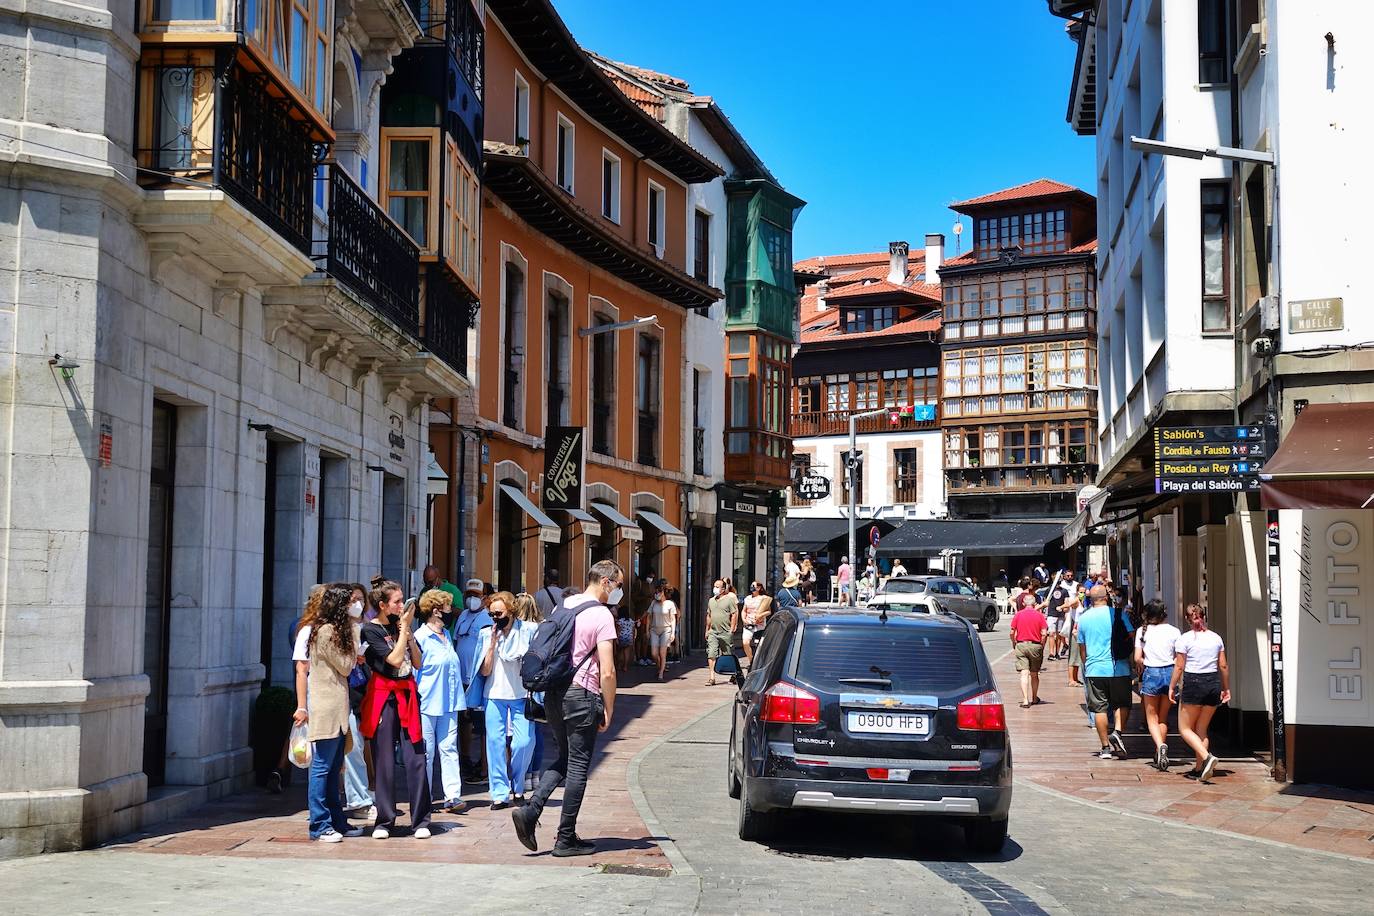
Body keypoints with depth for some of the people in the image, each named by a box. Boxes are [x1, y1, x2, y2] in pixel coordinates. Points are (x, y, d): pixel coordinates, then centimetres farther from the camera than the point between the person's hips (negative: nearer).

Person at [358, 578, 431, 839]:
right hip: (383, 697, -4)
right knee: (384, 761, 0)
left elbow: (417, 663, 10)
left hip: (407, 695, 4)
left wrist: (407, 631, 1)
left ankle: (420, 821, 2)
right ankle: (384, 821, 9)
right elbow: (394, 659, -14)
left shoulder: (400, 625, 12)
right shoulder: (370, 630, -4)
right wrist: (404, 629, -6)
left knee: (415, 759, -1)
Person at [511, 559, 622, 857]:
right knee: (578, 766, 2)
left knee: (565, 759, 19)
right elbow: (607, 672, -15)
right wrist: (608, 710, -6)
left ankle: (530, 811, 2)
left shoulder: (563, 606, 11)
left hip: (553, 693, 7)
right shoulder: (602, 615, -11)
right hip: (582, 695, -7)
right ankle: (566, 839, 8)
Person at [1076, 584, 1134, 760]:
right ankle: (1117, 732, -9)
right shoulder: (1117, 613, -3)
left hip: (1094, 669, 1)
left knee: (1099, 708, 6)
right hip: (1119, 668, -1)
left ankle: (1106, 747, 6)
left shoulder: (1083, 618, 5)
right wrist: (1131, 661, 13)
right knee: (1121, 704, 14)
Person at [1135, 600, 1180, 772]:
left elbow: (1137, 658, -4)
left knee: (1152, 718, 6)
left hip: (1151, 673, -2)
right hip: (1169, 672, 2)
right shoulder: (1173, 631, 0)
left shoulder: (1142, 631, -2)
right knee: (1163, 718, 16)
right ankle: (1159, 755, 17)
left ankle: (1161, 746, -20)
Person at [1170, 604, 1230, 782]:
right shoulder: (1216, 638, 7)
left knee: (1185, 728, 4)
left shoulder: (1184, 639, -6)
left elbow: (1179, 667, -8)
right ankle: (1199, 769, 10)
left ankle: (1207, 757, -18)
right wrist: (1226, 688, 17)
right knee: (1201, 729, 14)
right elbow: (1223, 666, 8)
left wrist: (1172, 687, 1)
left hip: (1193, 683, -5)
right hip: (1214, 684, 5)